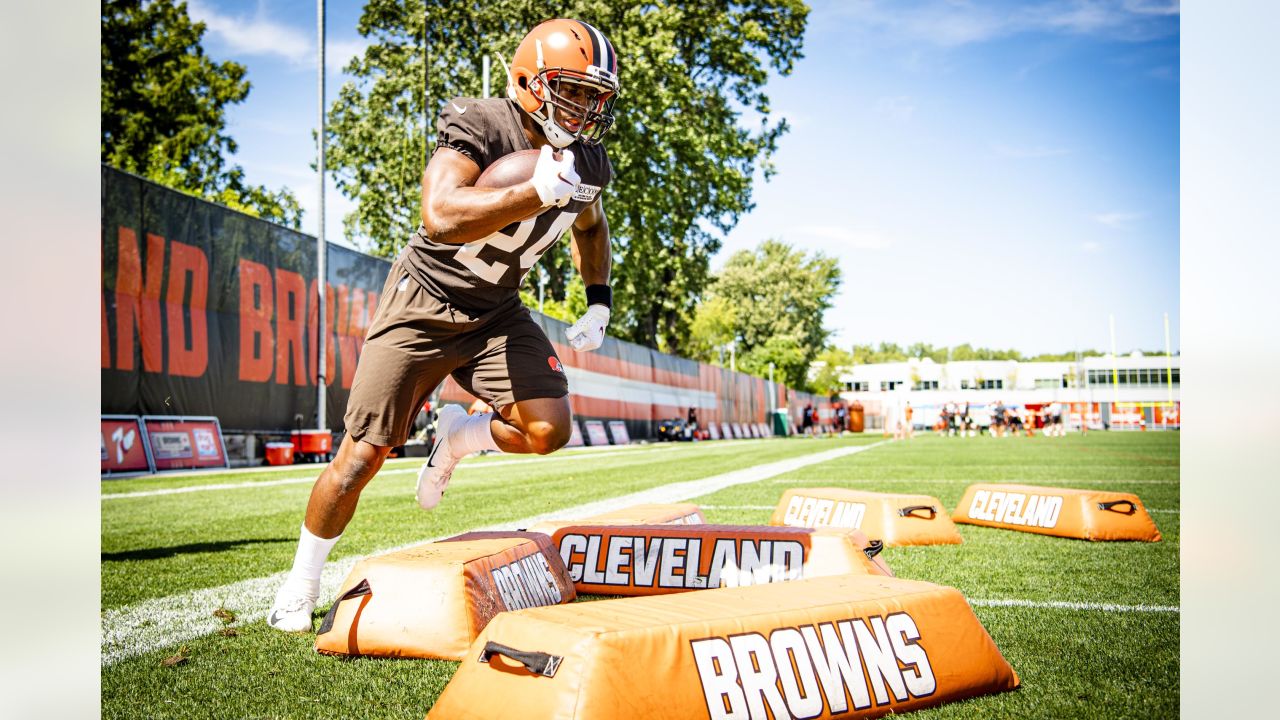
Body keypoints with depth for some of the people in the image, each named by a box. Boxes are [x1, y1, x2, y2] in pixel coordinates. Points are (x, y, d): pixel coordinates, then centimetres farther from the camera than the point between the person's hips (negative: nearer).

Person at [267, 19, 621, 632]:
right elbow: (441, 217, -41)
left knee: (549, 431, -16)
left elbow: (591, 226, 21)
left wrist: (599, 303, 10)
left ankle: (459, 435, 17)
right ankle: (302, 582, 20)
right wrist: (539, 191, -42)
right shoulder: (480, 128, -22)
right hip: (423, 305, -5)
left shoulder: (587, 163, -3)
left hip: (495, 313, 5)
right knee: (364, 454, -3)